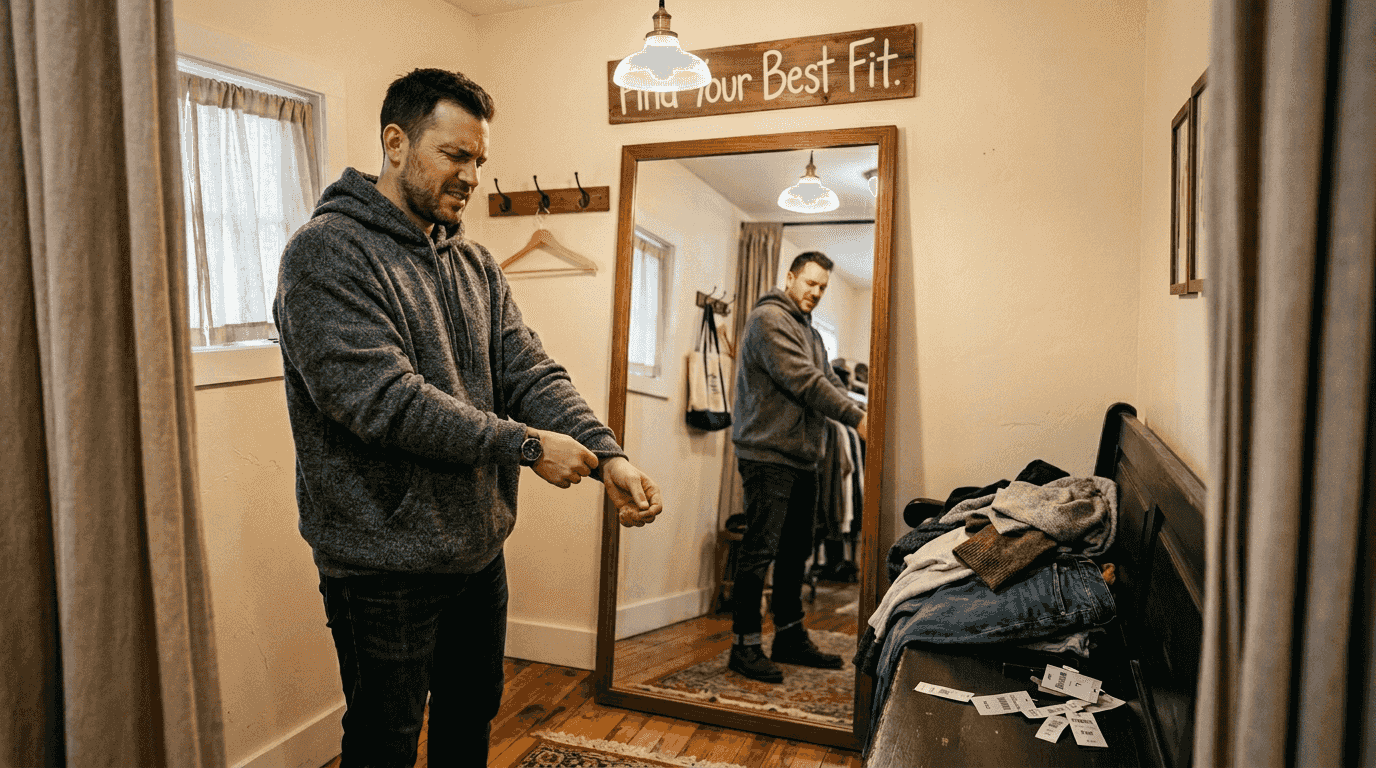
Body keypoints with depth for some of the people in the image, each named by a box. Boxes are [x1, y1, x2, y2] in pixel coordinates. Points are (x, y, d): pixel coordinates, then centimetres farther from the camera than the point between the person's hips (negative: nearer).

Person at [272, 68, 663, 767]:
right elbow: (381, 397, -25)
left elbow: (529, 371, -1)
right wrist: (524, 445, -23)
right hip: (385, 569, -6)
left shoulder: (476, 265, 8)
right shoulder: (327, 252, -14)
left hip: (480, 550, 7)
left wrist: (605, 454, -17)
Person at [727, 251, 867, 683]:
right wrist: (856, 418, -19)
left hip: (803, 458, 9)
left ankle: (791, 636, 25)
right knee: (760, 550, -5)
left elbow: (829, 382, 14)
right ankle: (744, 644, 5)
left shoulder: (810, 332, 22)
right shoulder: (769, 318, -8)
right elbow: (803, 381, -18)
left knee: (796, 551, 14)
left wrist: (859, 414, -5)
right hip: (768, 455, -9)